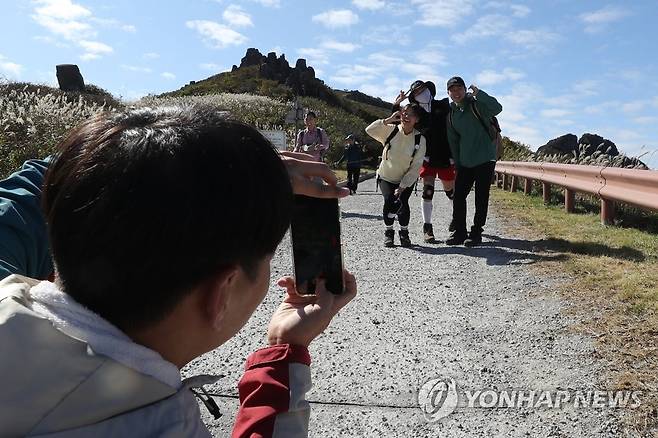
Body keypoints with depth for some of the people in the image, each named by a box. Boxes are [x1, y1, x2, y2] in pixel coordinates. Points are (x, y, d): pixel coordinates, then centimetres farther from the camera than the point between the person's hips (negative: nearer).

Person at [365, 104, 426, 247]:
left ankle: (404, 233, 6)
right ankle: (388, 232, 3)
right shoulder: (391, 130, -11)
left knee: (402, 202, -21)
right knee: (389, 200, -22)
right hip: (386, 177, 0)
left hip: (406, 180, 0)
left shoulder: (420, 139, -13)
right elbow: (369, 130, -23)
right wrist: (388, 120, -30)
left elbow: (415, 167, -12)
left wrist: (403, 186, -17)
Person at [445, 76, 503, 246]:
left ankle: (476, 233, 7)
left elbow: (497, 108, -28)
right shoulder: (451, 113, 9)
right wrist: (457, 162, 11)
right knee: (458, 196, 3)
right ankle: (459, 232, 12)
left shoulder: (477, 104, -8)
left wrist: (478, 93, -32)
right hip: (465, 162, 6)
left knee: (481, 198, -1)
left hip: (485, 159, -6)